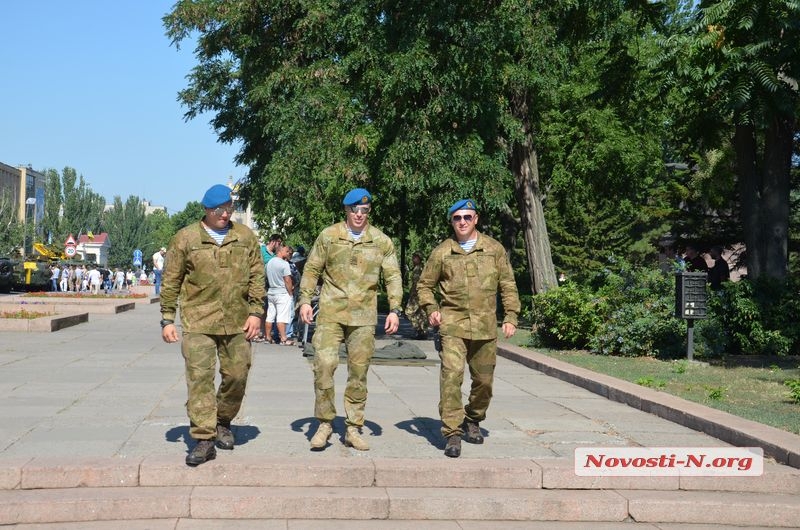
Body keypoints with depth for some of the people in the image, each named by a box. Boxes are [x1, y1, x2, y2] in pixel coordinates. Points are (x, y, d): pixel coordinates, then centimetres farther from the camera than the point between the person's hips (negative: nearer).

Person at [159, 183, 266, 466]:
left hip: (237, 321, 3)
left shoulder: (245, 237, 9)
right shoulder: (185, 238, 2)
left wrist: (256, 312, 1)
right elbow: (170, 281, 5)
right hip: (198, 321, -2)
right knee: (199, 377, -8)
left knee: (237, 375, 8)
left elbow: (257, 276, 10)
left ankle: (223, 423, 32)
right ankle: (204, 440, -5)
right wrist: (167, 319, 2)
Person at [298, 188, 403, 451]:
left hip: (364, 316, 1)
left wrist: (394, 309, -2)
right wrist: (305, 300, -2)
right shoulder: (329, 236, 4)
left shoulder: (381, 241, 6)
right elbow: (311, 269, 8)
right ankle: (324, 423, 3)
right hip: (331, 312, -1)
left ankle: (353, 429, 16)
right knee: (324, 364, -12)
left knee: (359, 371, 5)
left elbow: (393, 276, 7)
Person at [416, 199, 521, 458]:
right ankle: (452, 433, -11)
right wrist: (431, 309, -1)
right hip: (453, 325, -2)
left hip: (486, 327, 2)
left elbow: (508, 285, 10)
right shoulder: (442, 252, 5)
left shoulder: (494, 249, 7)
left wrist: (511, 317, 3)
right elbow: (424, 285, 15)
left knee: (484, 380, 10)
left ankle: (473, 421, 35)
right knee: (451, 375, -16)